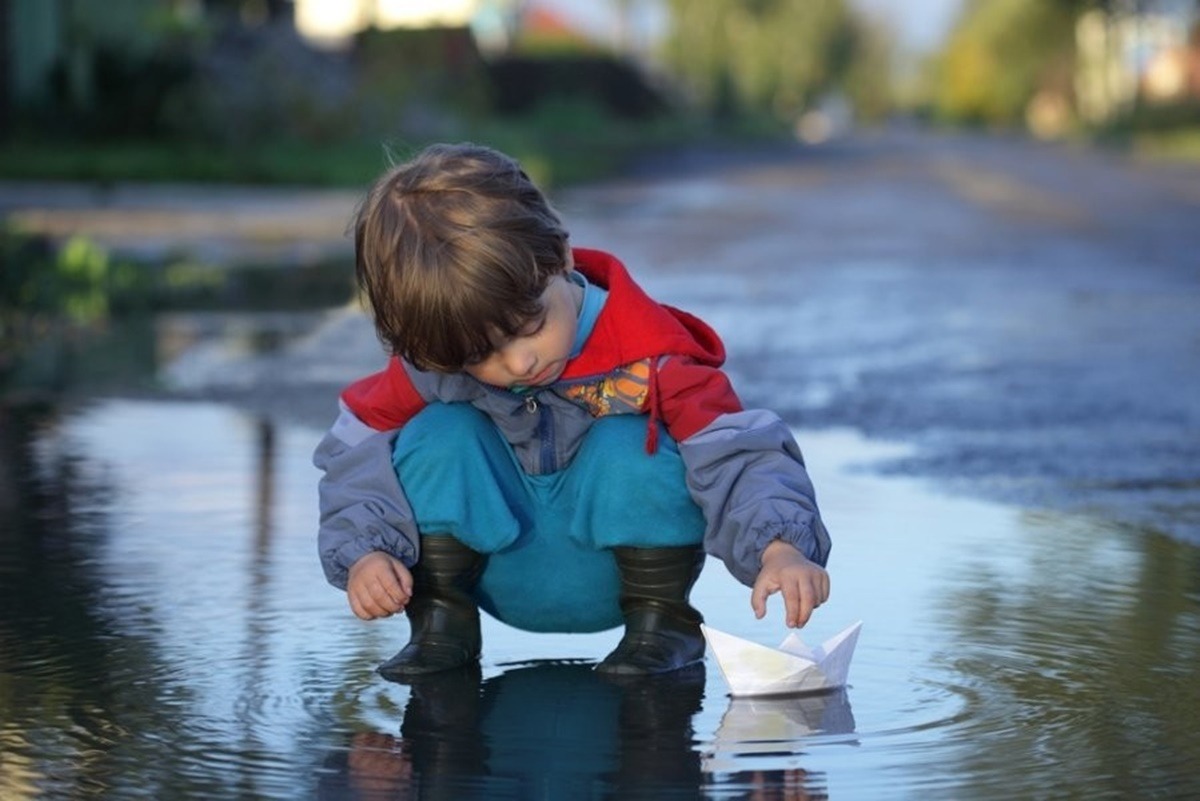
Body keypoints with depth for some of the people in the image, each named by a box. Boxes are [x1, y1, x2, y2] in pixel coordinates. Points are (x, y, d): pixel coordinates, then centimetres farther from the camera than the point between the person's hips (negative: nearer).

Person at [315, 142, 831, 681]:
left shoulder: (647, 354, -23)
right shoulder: (433, 359, -13)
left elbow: (736, 455, -29)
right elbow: (358, 449, -4)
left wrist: (780, 548, -45)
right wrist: (363, 554, -19)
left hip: (612, 573, -2)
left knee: (634, 448, -32)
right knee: (435, 437, -22)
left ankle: (662, 622, -11)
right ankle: (440, 621, -8)